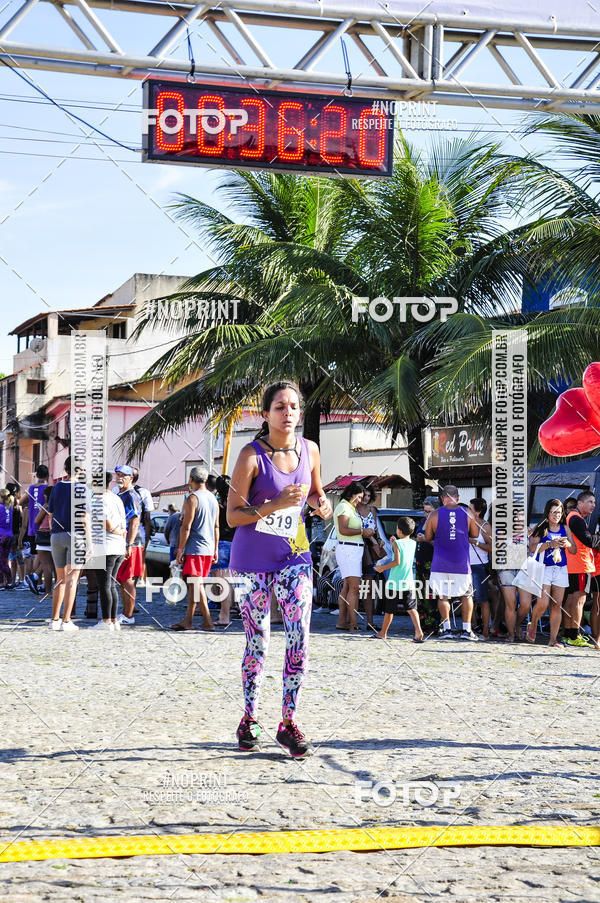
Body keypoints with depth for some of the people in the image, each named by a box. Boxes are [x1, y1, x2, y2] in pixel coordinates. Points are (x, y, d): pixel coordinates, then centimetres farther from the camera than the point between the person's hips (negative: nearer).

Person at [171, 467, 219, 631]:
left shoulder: (192, 499, -11)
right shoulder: (213, 499, 13)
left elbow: (186, 527, -14)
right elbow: (216, 527, 17)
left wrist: (180, 549, -10)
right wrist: (215, 549, 21)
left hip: (194, 548, -8)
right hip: (209, 549, 8)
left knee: (196, 585, -7)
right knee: (193, 584, 14)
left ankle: (208, 621, -11)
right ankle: (188, 620, 18)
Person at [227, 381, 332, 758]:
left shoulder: (309, 450, 3)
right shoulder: (252, 455, -11)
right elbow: (233, 515, -12)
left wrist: (322, 503, -3)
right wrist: (277, 504, -24)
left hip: (295, 554, 3)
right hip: (254, 558, -3)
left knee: (300, 635, -7)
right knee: (258, 641, 3)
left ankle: (289, 722, 2)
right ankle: (249, 720, 20)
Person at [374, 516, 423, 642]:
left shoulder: (397, 543, -11)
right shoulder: (413, 543, 7)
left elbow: (397, 561, -17)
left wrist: (382, 567, -9)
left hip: (394, 583, -4)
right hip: (408, 583, 4)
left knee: (389, 610, 8)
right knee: (411, 608, 0)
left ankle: (383, 633, 22)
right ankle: (418, 631, -19)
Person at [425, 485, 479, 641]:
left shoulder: (435, 515, -4)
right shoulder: (467, 514, -1)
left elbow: (428, 537, 6)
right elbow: (475, 534, 11)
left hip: (441, 562, 0)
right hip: (461, 563, 1)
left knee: (443, 596, 9)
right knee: (466, 595, 11)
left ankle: (446, 628, 6)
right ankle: (466, 629, 8)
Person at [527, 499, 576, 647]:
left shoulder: (565, 529, 11)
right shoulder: (541, 529, 0)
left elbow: (574, 551, 13)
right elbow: (533, 548, -10)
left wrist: (567, 544, -8)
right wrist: (550, 544, -20)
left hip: (561, 570, 4)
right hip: (544, 568, -4)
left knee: (557, 605, 1)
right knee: (543, 603, -13)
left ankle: (553, 639, 5)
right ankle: (533, 625, 17)